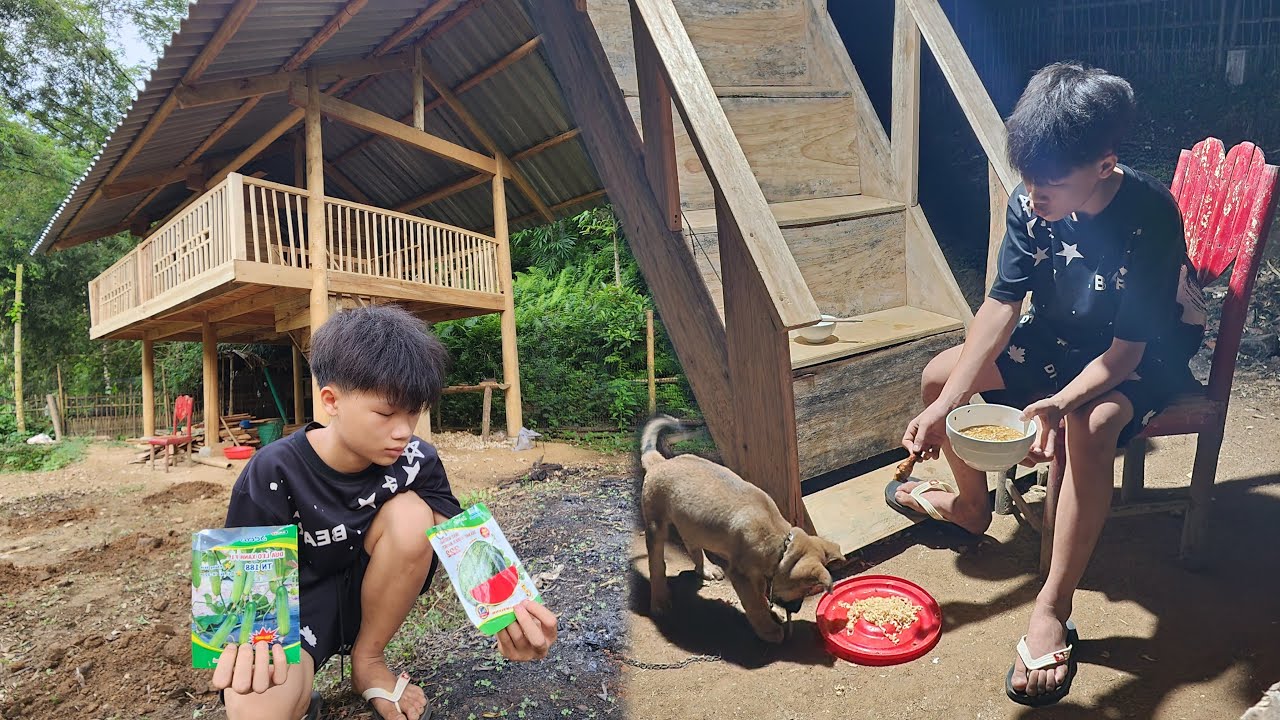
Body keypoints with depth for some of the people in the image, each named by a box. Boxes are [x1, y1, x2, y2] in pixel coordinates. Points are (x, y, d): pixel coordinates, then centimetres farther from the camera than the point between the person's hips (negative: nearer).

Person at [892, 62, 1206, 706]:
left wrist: (1059, 404, -48)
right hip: (1063, 335, 6)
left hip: (1147, 355, -6)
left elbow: (1125, 350, -28)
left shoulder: (1149, 218, -29)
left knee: (1089, 426, -38)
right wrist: (944, 406, -27)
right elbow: (1000, 305, -18)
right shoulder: (1030, 203, -15)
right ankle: (970, 503, 16)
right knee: (939, 374, -8)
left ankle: (1053, 610, -28)